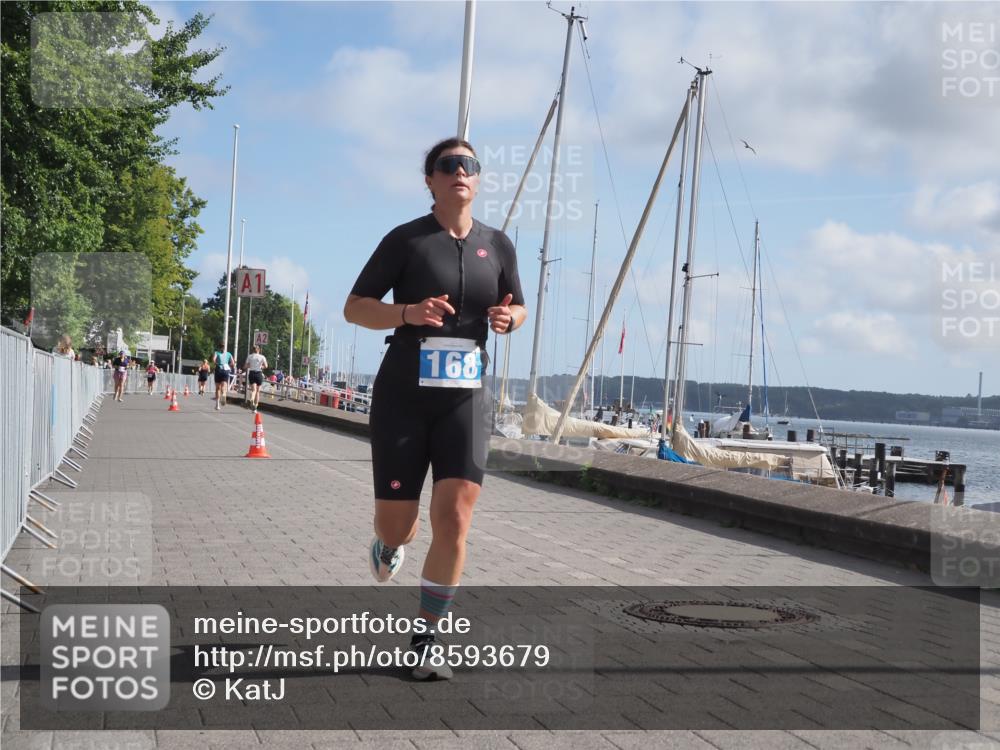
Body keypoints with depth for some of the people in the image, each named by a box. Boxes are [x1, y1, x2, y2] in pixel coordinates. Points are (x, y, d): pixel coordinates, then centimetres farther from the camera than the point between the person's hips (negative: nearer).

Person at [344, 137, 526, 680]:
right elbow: (354, 308, -2)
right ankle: (388, 542, 44)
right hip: (403, 396, -2)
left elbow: (518, 308, 20)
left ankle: (427, 639, 4)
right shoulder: (406, 240, -3)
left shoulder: (497, 245, 7)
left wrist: (508, 319, -5)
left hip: (464, 400, 2)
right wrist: (408, 313, -21)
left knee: (454, 520, -11)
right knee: (396, 527, 4)